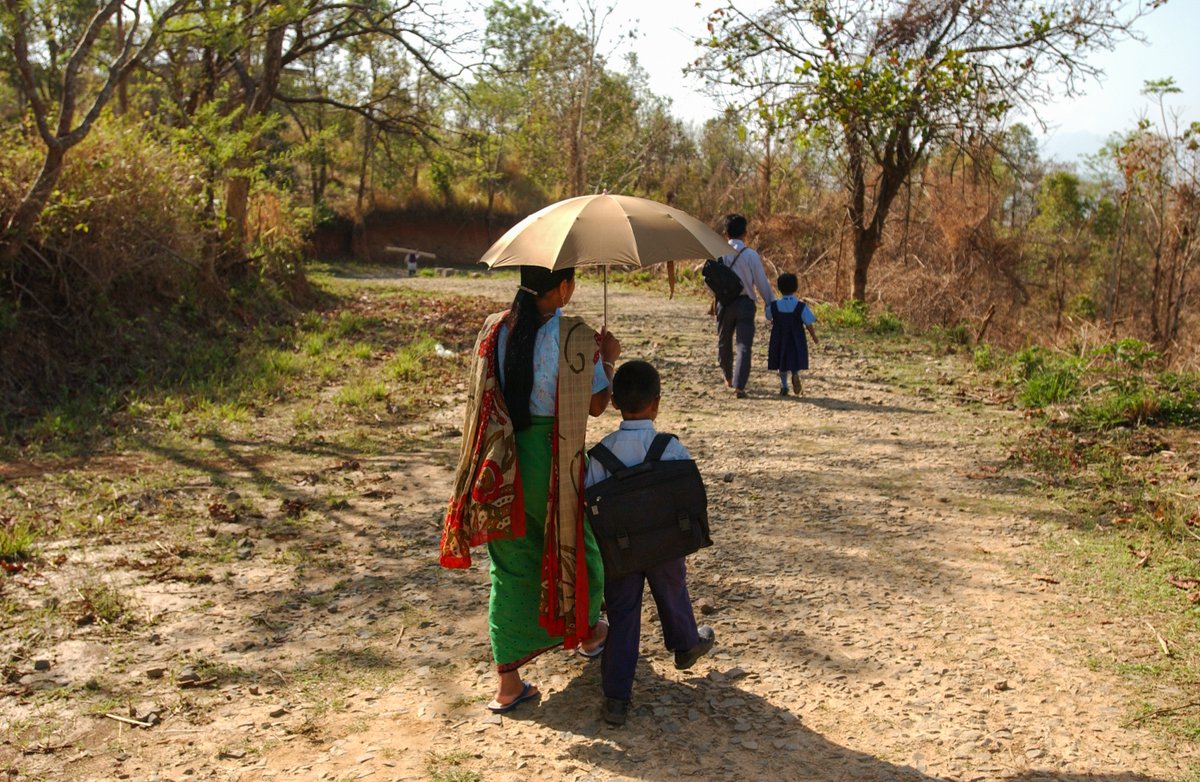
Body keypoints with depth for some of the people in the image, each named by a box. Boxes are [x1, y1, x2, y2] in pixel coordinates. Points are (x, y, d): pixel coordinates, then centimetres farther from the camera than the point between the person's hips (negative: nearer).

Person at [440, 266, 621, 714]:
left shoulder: (494, 330, 0)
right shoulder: (576, 337, -14)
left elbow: (484, 397, 8)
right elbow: (595, 405, -6)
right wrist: (607, 359, 9)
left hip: (505, 464, 3)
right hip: (555, 461, -3)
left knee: (510, 566, 11)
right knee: (576, 546, 23)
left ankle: (508, 681, 11)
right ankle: (587, 631, 47)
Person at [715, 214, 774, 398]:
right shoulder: (751, 254, -8)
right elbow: (761, 282, -5)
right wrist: (771, 304, 3)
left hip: (725, 303, 2)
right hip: (745, 303, -2)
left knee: (724, 343, 21)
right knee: (743, 346, -3)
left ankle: (728, 378, 40)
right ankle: (739, 386, -14)